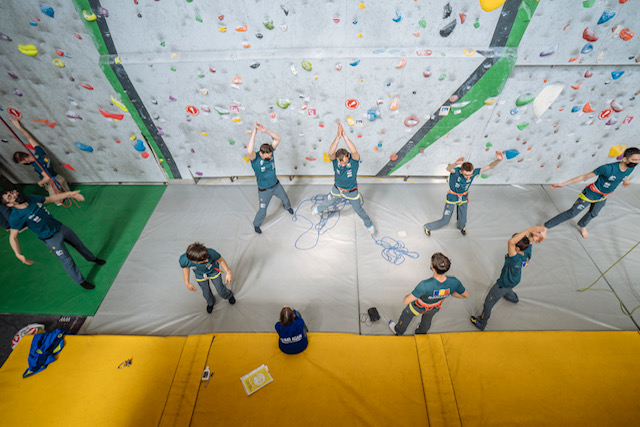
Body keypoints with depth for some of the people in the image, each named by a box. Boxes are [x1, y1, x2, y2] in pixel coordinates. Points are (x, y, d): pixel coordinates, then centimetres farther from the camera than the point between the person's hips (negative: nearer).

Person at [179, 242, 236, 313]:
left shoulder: (211, 253, -46)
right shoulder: (183, 259, -38)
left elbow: (220, 259, -22)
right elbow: (185, 267, -12)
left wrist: (228, 272, -12)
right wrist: (186, 283, -1)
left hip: (214, 272, -1)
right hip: (200, 276, 1)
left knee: (221, 290, 16)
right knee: (206, 293, 21)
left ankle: (229, 295, 54)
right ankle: (210, 302, 58)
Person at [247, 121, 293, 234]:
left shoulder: (270, 151, -17)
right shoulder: (255, 158, -30)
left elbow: (278, 138, -24)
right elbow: (249, 151, -54)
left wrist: (266, 130, -37)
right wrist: (253, 132, -51)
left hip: (276, 185, 5)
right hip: (264, 190, -4)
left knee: (285, 199, 30)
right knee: (262, 212, 11)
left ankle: (287, 207, 67)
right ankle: (256, 224, 42)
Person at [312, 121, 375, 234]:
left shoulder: (354, 159, -32)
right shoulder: (335, 159, -27)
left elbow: (354, 151, -57)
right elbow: (330, 153, -52)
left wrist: (344, 135, -61)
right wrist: (338, 136, -63)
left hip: (351, 192, -2)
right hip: (337, 189, 2)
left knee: (359, 210, 16)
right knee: (327, 203, 26)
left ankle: (369, 224, 45)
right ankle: (319, 209, 61)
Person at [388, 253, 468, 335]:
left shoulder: (425, 285, -49)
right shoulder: (454, 282, -36)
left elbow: (406, 301, -37)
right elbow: (466, 295, -14)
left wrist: (407, 296, -13)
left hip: (419, 307, -4)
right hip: (435, 308, 4)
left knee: (406, 315, 31)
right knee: (427, 319, 38)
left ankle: (398, 330, 60)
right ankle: (421, 332, 69)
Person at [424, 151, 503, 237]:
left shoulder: (474, 172, -23)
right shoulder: (456, 170, -34)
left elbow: (490, 166, -22)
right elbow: (448, 169, -58)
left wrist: (498, 160, -45)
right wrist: (456, 163, -83)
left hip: (463, 198, 4)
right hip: (452, 198, -4)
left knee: (462, 219, 16)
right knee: (445, 221, 3)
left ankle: (461, 226, 56)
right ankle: (428, 227, 31)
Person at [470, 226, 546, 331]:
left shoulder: (515, 259, -47)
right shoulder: (527, 252, -25)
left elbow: (511, 241, -64)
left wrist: (530, 230, -62)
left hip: (503, 285, -8)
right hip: (515, 280, 8)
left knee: (488, 302, 13)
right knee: (507, 289, 45)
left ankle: (481, 323, 33)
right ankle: (514, 298, 78)